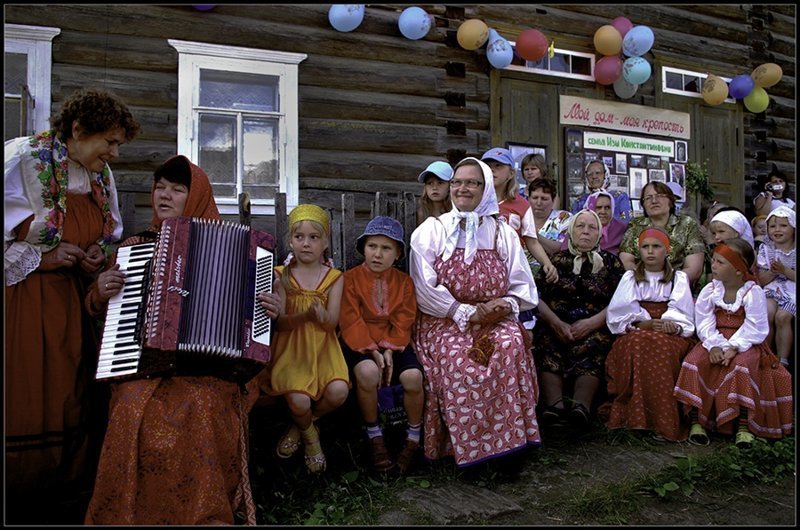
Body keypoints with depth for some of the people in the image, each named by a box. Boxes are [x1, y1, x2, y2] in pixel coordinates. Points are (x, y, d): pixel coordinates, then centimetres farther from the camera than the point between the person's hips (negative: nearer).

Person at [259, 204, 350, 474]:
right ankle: (310, 435, 13)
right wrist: (306, 315, -25)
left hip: (323, 346, 2)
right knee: (299, 399, -26)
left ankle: (300, 425, 8)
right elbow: (280, 322, -5)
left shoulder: (334, 277, 5)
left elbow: (332, 323, -4)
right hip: (291, 347, -1)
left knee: (338, 391, -26)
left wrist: (322, 314, -28)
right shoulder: (281, 275, 3)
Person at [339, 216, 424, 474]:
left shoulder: (404, 281, 5)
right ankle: (374, 436, -10)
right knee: (367, 372, -35)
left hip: (393, 343, 2)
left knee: (413, 376, -26)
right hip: (359, 342, -2)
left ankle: (414, 436, 1)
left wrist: (389, 350, -16)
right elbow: (351, 322, -9)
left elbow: (403, 322, 0)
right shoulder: (350, 279, -3)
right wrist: (372, 351, -19)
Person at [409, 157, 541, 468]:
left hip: (495, 320, 2)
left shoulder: (503, 233, 13)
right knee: (461, 362, -31)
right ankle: (468, 448, -15)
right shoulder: (431, 230, 4)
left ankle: (508, 438, -17)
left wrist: (506, 304, -13)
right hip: (443, 322, -2)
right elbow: (424, 289, -7)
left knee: (511, 345, -30)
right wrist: (467, 312, -15)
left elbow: (523, 286, 10)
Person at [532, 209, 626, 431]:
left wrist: (591, 323, -11)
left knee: (592, 346, -35)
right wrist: (556, 323, -11)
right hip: (555, 325, 1)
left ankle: (581, 407, -50)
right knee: (545, 341, -33)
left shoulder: (610, 261, 19)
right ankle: (554, 405, -48)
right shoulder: (556, 259, 19)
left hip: (596, 327, 0)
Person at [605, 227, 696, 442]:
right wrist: (644, 323, -15)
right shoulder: (630, 277, 18)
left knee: (660, 346, -36)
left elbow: (682, 311, 1)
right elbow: (622, 310, 2)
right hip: (636, 331, 1)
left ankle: (663, 420, -34)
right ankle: (633, 414, -34)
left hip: (670, 334, 0)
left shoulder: (679, 278, 17)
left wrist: (673, 325, -21)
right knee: (637, 344, -36)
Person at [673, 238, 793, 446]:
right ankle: (695, 421, -18)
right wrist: (713, 345, -21)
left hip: (744, 343, -3)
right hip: (715, 341, 3)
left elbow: (754, 328, -13)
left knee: (741, 365, -33)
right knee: (694, 361, -23)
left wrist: (734, 347, -25)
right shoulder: (709, 290, 0)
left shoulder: (753, 292, -10)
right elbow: (704, 322, -5)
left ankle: (743, 426, -22)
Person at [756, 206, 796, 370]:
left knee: (782, 316, -28)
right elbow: (761, 281, 4)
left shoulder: (795, 251, 1)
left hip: (792, 290, -1)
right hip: (772, 289, 2)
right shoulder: (766, 249, 6)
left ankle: (783, 361, -17)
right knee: (767, 313, -28)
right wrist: (773, 272, -13)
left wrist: (784, 270, -17)